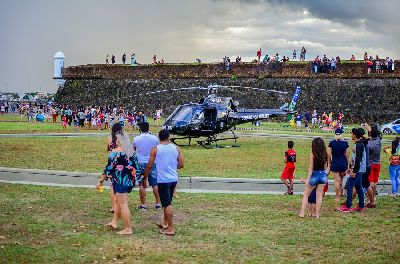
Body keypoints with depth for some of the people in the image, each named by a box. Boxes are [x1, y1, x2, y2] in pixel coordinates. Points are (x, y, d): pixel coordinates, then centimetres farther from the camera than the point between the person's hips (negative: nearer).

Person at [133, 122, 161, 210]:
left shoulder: (136, 139, -7)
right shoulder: (154, 138, -5)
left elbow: (133, 149, 11)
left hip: (141, 163, -1)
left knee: (142, 185, 5)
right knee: (155, 184, 9)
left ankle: (143, 205, 7)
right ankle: (158, 204, 13)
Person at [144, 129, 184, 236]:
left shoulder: (155, 149, -7)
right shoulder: (176, 148, 2)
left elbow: (149, 166, -5)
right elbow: (181, 164, 3)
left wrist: (144, 178, 6)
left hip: (163, 180, -4)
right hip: (173, 179, 4)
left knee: (167, 204, -1)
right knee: (167, 202, 21)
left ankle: (170, 229, 0)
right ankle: (165, 223, 34)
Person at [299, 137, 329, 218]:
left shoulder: (312, 155, -15)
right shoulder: (325, 155, -2)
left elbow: (310, 168, -14)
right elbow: (326, 167, 6)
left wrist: (308, 179, -11)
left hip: (314, 176, -4)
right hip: (323, 176, 4)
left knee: (306, 195, 10)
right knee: (319, 195, 11)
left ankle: (302, 213, 6)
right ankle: (317, 214, 13)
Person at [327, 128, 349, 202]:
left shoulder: (332, 143, -7)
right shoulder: (345, 143, -2)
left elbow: (329, 154, -5)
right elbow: (347, 155, 2)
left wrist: (329, 163, 6)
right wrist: (347, 164, 13)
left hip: (335, 163, -2)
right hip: (343, 162, 2)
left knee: (336, 180, 2)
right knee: (341, 178, 25)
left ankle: (337, 197, 5)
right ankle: (341, 191, 18)